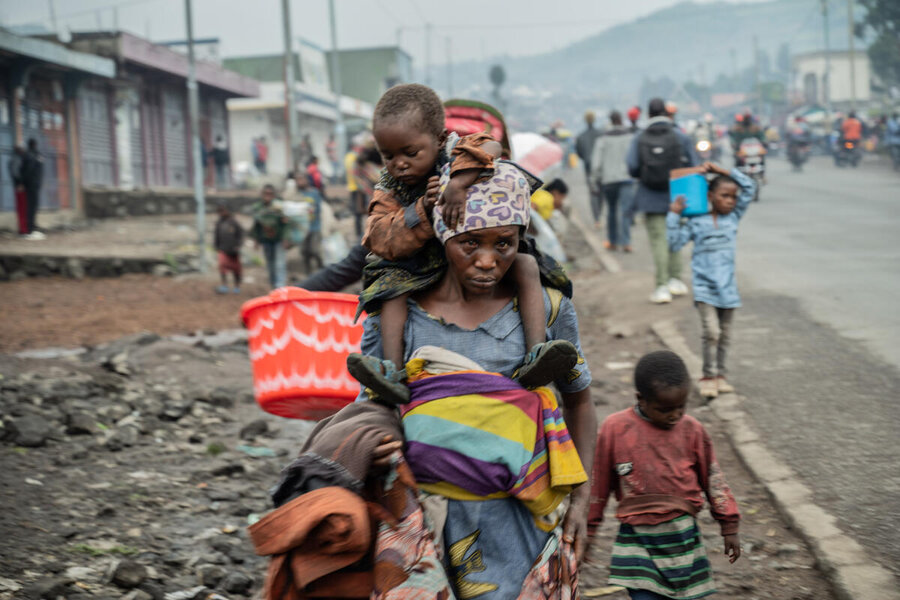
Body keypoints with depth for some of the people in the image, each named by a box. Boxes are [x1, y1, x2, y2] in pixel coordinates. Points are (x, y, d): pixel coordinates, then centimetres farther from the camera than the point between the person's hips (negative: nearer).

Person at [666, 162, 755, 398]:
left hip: (727, 287, 4)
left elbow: (749, 186, 9)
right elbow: (675, 242, -5)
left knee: (725, 335, 10)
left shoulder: (733, 217, 7)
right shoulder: (696, 222, -1)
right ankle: (708, 376, -5)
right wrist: (674, 215, -9)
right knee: (711, 332, -14)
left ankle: (720, 375, 21)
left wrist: (722, 171, 4)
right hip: (704, 287, -4)